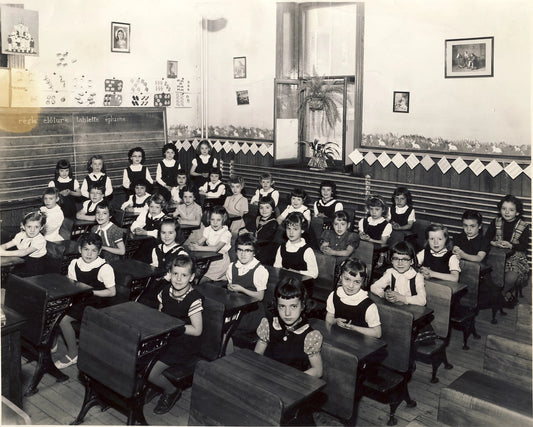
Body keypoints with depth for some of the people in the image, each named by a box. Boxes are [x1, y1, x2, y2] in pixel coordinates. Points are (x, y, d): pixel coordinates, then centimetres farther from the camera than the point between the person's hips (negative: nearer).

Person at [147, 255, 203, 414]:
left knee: (150, 373, -18)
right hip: (164, 338, 7)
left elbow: (197, 330, -15)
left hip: (184, 343, -7)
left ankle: (171, 391, 12)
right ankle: (153, 387, 17)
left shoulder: (194, 299, -17)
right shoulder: (165, 291, 2)